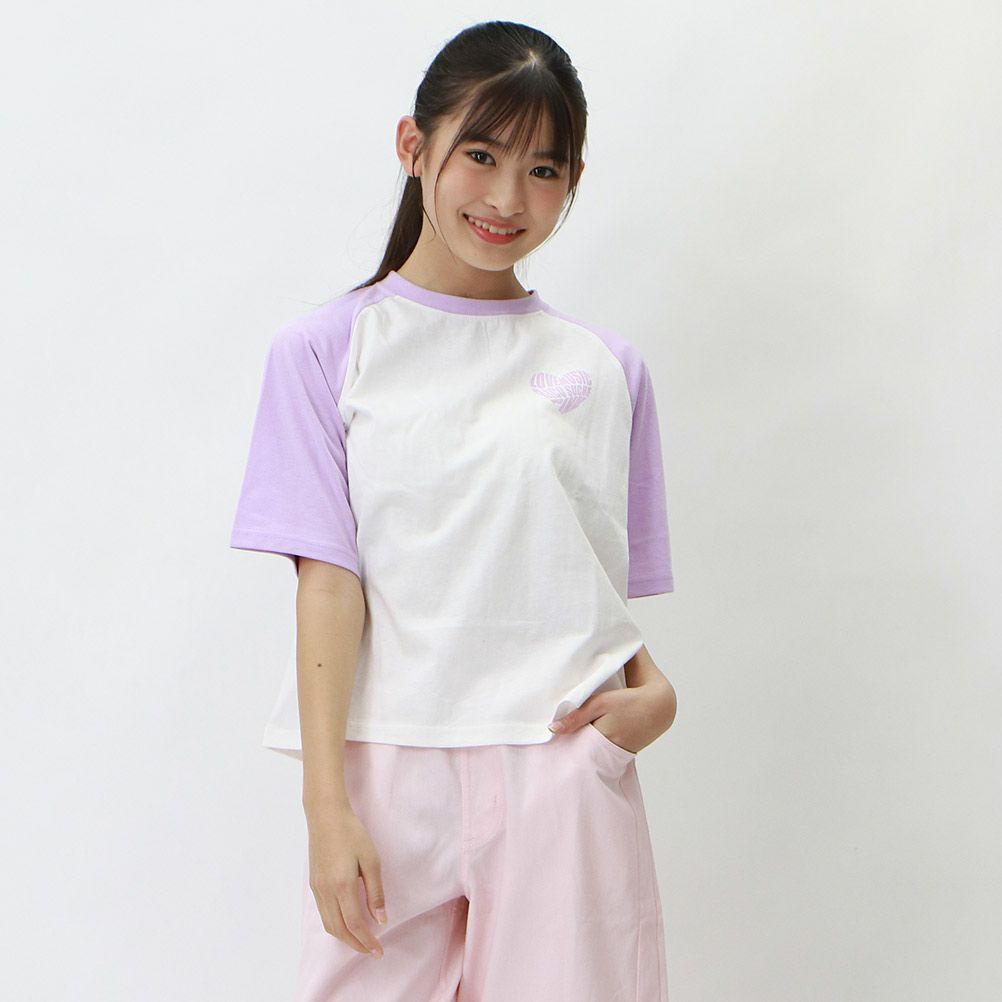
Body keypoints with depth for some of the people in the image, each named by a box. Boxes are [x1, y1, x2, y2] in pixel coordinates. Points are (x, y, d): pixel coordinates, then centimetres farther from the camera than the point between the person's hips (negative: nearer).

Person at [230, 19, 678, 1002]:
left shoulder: (608, 368, 9)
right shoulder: (328, 350, 2)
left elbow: (608, 588, 13)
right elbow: (329, 581, -4)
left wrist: (652, 691, -8)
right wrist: (327, 803, -10)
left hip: (567, 771, 2)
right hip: (391, 770, -1)